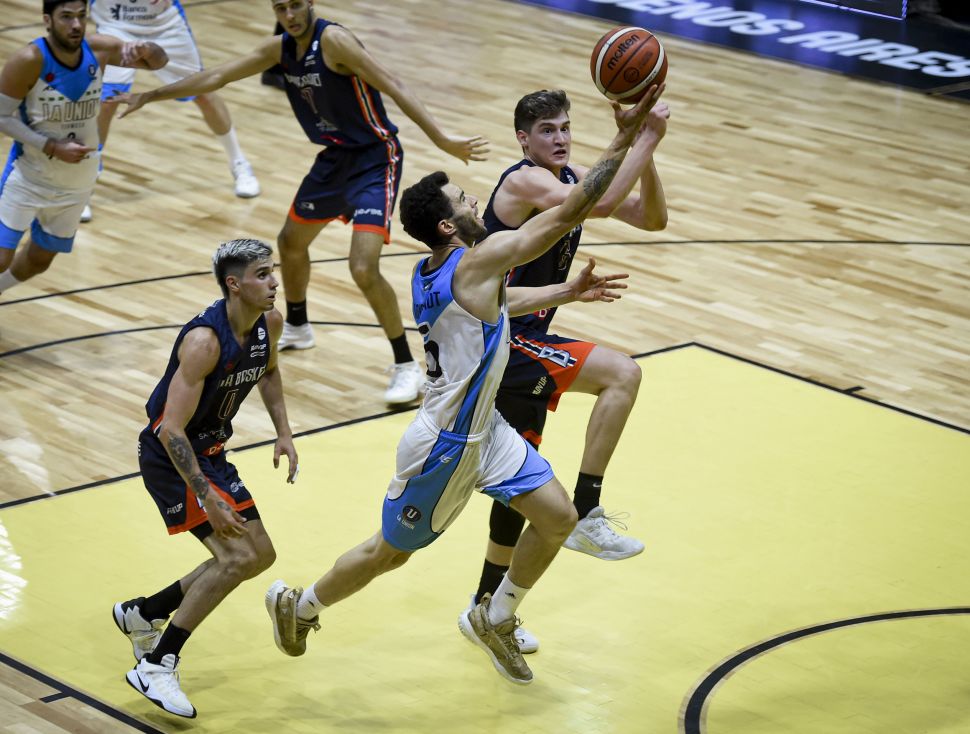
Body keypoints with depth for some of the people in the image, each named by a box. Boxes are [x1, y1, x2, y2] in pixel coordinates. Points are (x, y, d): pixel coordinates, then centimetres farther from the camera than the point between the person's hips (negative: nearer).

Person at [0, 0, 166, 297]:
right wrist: (52, 147, -26)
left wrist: (144, 50, -23)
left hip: (78, 183, 5)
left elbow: (159, 61, 1)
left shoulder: (99, 50, -12)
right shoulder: (30, 61, -24)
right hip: (28, 177, -5)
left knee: (40, 259, 20)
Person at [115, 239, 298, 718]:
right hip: (171, 457, -9)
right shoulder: (204, 341, -29)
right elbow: (170, 430, -31)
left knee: (259, 556, 14)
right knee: (237, 556, -20)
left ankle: (142, 613, 26)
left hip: (209, 452, 9)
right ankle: (156, 667, -14)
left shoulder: (269, 323, -4)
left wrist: (283, 433, 9)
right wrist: (208, 499, -32)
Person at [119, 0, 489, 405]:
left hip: (375, 158, -9)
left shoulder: (333, 40, -22)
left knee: (363, 268, -20)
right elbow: (216, 77, 12)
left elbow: (393, 87, -29)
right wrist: (151, 96, 15)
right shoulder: (280, 49, 2)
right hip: (335, 156, 9)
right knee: (291, 242, 24)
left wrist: (442, 139, -38)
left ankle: (407, 367, -5)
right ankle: (296, 328, 50)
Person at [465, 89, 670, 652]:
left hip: (522, 340, 10)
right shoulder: (524, 181, -17)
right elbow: (601, 204, -35)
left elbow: (653, 219, 5)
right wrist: (647, 139, -32)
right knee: (621, 373, -24)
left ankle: (488, 606, 31)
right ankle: (586, 515, -18)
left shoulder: (571, 177, 9)